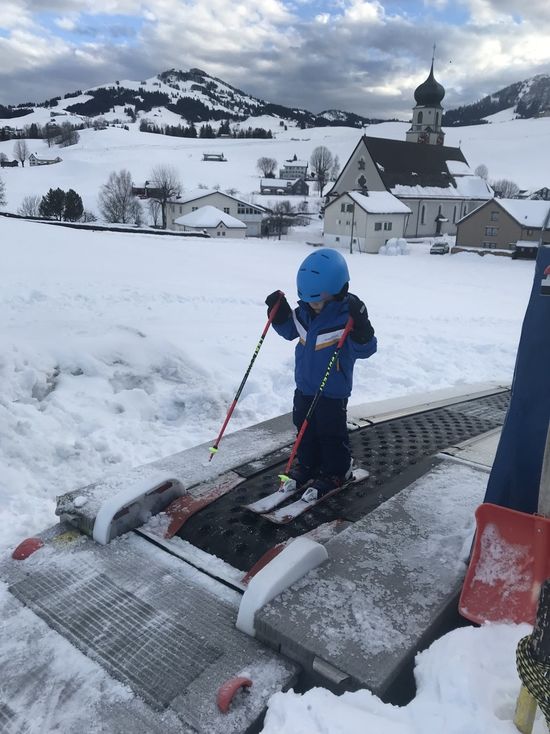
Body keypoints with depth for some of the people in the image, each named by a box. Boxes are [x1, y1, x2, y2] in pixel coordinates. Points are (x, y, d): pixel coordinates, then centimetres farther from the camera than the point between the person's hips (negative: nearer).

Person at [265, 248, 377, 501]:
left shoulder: (348, 314, -21)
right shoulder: (305, 310, -2)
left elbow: (365, 349, -23)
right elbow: (290, 330, 14)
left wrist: (360, 325, -40)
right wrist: (279, 312, -2)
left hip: (333, 390, -7)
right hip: (304, 385, 7)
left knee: (331, 433, 6)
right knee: (304, 427, 18)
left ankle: (336, 472, 25)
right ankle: (308, 464, 37)